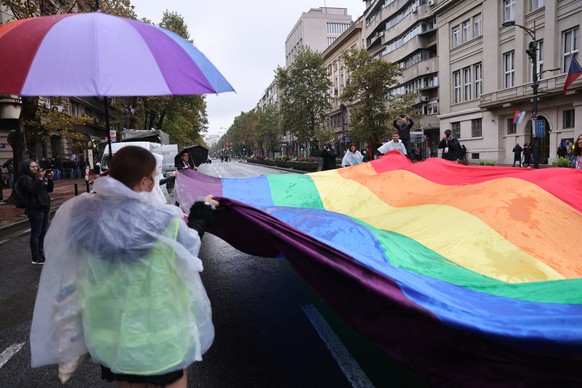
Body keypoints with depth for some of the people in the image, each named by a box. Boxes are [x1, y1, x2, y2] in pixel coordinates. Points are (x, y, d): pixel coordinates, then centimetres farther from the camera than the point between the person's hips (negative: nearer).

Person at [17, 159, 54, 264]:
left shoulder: (38, 176, 14)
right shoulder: (24, 179, -8)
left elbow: (49, 189, 13)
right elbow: (34, 190, -22)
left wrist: (50, 179, -1)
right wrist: (40, 179, -26)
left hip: (45, 208, 8)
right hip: (35, 209, -8)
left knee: (43, 232, 12)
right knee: (36, 233, -2)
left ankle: (41, 254, 22)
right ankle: (36, 258, 5)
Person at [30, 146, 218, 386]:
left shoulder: (80, 215, -13)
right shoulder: (165, 221, -25)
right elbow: (189, 243, -4)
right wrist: (202, 211, 14)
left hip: (107, 334, 4)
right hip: (160, 333, -4)